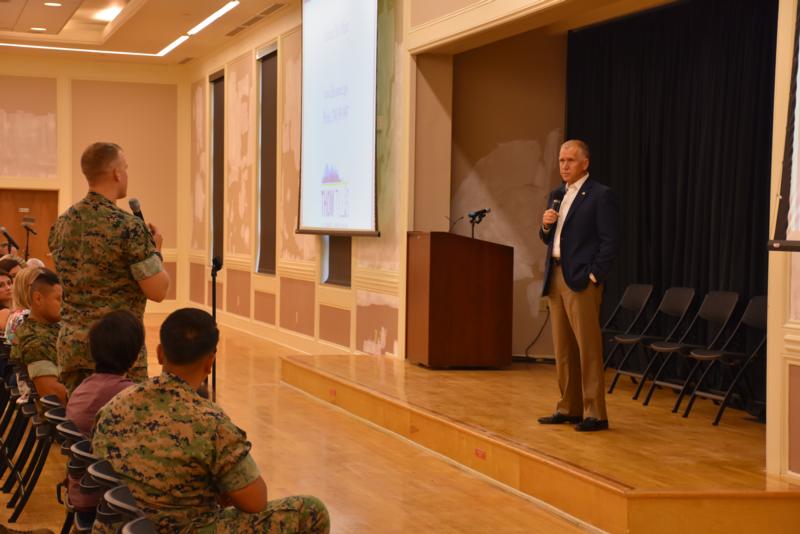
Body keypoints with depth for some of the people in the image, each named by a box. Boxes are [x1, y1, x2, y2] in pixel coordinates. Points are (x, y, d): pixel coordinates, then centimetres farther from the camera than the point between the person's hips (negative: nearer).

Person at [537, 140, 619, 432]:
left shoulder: (601, 196, -6)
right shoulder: (557, 195, 17)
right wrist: (546, 225, 0)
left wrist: (593, 276, -15)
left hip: (581, 280, -7)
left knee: (588, 347, -6)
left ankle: (595, 413, -2)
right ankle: (568, 408, 17)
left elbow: (610, 241, -10)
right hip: (555, 277, 8)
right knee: (563, 348, 10)